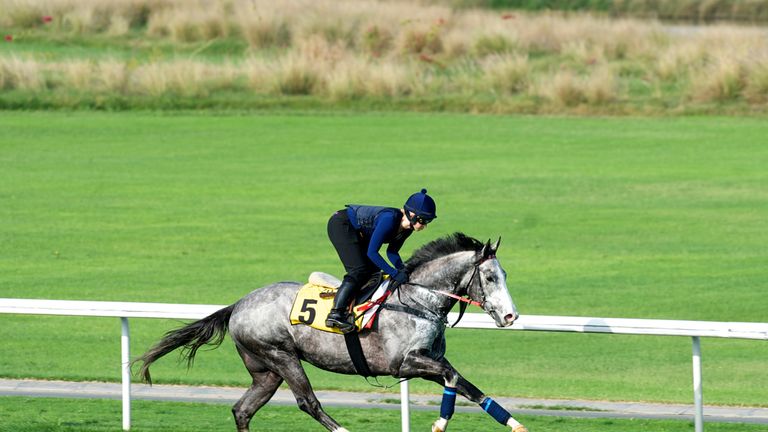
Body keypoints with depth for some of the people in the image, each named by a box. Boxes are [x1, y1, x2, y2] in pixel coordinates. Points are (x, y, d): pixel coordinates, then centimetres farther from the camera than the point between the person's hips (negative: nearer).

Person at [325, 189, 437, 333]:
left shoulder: (407, 228, -6)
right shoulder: (390, 219, -32)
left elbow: (392, 251, 5)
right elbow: (372, 252, -31)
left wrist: (402, 268, -14)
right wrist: (395, 274, -29)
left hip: (356, 232, 10)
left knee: (373, 270, 5)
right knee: (360, 270, -20)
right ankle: (335, 314, -26)